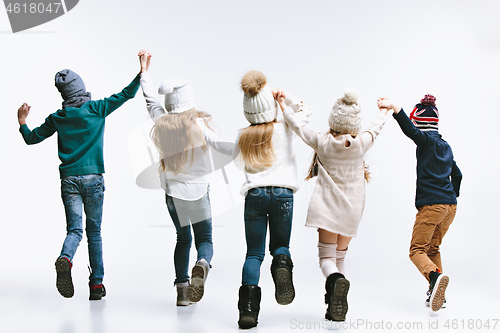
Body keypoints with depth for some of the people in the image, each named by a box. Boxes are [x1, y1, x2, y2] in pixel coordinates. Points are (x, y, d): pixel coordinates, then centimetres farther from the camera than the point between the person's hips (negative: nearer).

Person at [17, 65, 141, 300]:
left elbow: (31, 138, 14)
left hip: (69, 180, 1)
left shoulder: (57, 118, 4)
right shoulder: (97, 109, -3)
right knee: (94, 231, 8)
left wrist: (22, 123, 31)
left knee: (75, 229, 2)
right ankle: (96, 285, 9)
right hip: (93, 178, -1)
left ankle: (65, 260, -31)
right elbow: (127, 94, -1)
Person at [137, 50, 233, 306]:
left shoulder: (161, 122, -1)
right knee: (205, 239, 6)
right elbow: (220, 146, -20)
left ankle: (182, 289, 9)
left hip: (173, 191, 4)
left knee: (183, 239, 17)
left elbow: (150, 100, 15)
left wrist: (144, 71, 26)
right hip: (197, 189, -3)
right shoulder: (198, 124, -12)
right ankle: (201, 265, -28)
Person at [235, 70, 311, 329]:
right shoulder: (284, 129, 3)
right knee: (280, 245, 17)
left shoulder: (243, 136, 8)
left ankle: (248, 308, -10)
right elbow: (305, 112, 19)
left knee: (254, 253, 6)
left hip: (254, 194, 1)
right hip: (282, 194, -1)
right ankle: (281, 263, -20)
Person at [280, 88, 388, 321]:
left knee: (326, 256, 2)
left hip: (328, 207, -2)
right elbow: (376, 127, 16)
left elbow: (297, 126, 2)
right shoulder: (362, 143, -6)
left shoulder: (322, 143, -10)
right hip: (352, 210, 2)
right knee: (340, 256, 16)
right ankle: (335, 307, 10)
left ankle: (335, 280, -32)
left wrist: (282, 104, 16)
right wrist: (384, 111, 36)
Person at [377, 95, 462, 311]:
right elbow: (456, 174, 29)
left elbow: (410, 131, -28)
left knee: (417, 250, -3)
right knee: (433, 248, 19)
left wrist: (394, 107, -40)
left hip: (431, 204, -7)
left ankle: (435, 276, -31)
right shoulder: (445, 146, 18)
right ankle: (438, 295, 11)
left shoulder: (427, 140, -6)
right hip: (450, 206, 8)